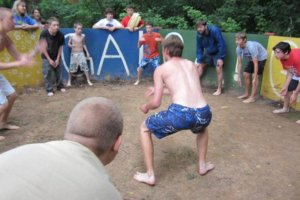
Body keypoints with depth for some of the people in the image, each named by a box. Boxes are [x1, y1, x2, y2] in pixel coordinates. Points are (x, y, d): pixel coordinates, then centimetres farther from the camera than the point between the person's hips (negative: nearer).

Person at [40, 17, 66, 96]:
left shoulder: (60, 35, -19)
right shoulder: (44, 33, -25)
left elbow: (60, 47, -6)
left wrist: (57, 59, -7)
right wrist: (49, 59, -15)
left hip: (56, 56, 2)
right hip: (46, 57, -2)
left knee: (59, 72, 8)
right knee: (47, 73, -4)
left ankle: (60, 86, 26)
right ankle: (49, 90, 5)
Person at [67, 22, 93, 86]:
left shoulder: (83, 36, -1)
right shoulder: (72, 36, -6)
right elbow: (69, 43, 5)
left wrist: (87, 52, 10)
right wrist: (71, 45, -18)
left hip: (81, 53, 1)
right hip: (74, 54, -1)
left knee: (85, 67, -5)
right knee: (72, 68, 4)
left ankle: (88, 80, 6)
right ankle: (69, 81, 20)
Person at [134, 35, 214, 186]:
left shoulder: (161, 69, 11)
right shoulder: (191, 65, 24)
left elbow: (156, 103, 6)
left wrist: (145, 107, 30)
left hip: (180, 113, -5)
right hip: (204, 113, 5)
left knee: (144, 128, 22)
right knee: (202, 127, 44)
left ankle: (150, 175, 23)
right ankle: (202, 165, 46)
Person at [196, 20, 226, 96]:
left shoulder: (214, 30, -30)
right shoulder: (199, 34, -15)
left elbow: (221, 44, -27)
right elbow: (199, 48, -6)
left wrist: (220, 58, -29)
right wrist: (199, 60, -13)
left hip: (217, 52, -5)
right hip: (208, 52, 6)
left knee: (219, 68, -15)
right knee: (200, 65, 3)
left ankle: (219, 89, -6)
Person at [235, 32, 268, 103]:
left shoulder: (251, 47, -38)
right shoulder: (238, 48, -18)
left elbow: (255, 63, -35)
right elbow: (239, 63, -10)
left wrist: (255, 78, -34)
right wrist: (238, 77, -11)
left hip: (261, 58, -7)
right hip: (251, 59, 7)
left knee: (254, 76, -17)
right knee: (246, 74, 4)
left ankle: (252, 97, -13)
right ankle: (246, 94, 19)